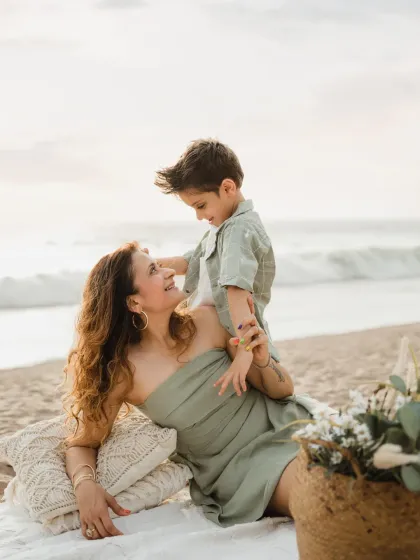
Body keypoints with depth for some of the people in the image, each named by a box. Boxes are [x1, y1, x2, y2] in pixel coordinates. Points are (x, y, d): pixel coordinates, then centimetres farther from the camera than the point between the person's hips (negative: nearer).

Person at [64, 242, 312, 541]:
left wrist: (263, 362, -20)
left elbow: (283, 390, 3)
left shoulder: (207, 321, -7)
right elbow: (82, 444, -1)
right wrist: (85, 485, -23)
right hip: (235, 472, -3)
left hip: (283, 428, 3)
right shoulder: (124, 372, -13)